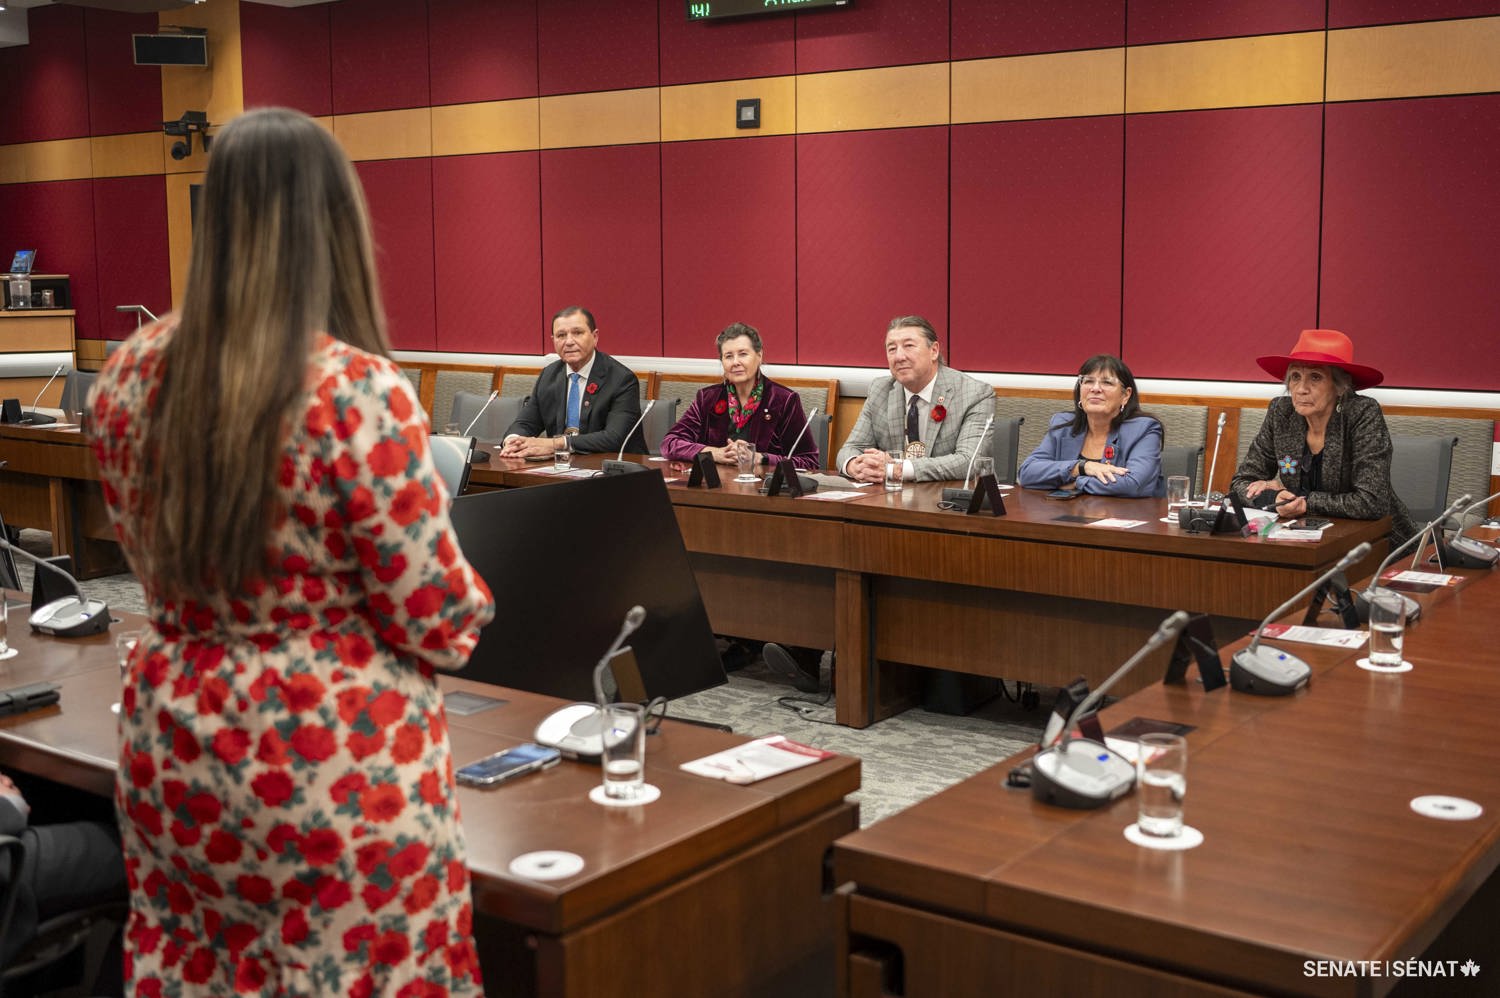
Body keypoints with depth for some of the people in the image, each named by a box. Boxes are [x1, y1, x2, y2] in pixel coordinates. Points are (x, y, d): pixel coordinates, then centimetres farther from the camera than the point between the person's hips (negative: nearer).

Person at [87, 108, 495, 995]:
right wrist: (468, 600, 6)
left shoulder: (134, 374, -2)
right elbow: (441, 623, -15)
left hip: (175, 748, 6)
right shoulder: (358, 392, -21)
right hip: (336, 770, -6)